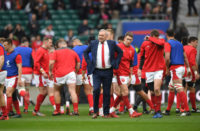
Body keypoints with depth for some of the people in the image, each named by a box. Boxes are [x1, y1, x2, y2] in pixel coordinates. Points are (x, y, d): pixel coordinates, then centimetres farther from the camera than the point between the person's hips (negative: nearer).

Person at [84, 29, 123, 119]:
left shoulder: (111, 44, 3)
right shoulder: (93, 44, 4)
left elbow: (120, 52, 14)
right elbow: (85, 52, 17)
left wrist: (116, 63, 3)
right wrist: (89, 63, 5)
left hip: (108, 72, 0)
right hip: (97, 72, 0)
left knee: (107, 92, 4)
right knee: (96, 90, -15)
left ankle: (106, 113, 12)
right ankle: (95, 111, -3)